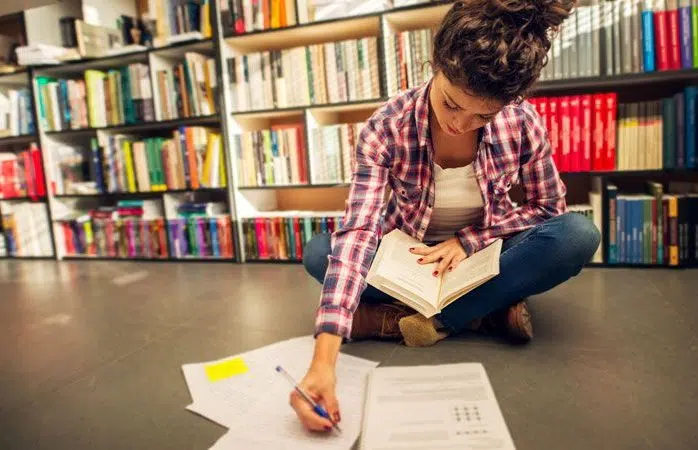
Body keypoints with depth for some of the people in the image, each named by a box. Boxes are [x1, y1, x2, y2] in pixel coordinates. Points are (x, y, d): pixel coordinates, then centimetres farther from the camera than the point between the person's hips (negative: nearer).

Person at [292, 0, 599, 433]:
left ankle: (431, 319, -23)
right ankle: (487, 309, -22)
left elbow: (550, 208, -7)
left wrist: (467, 240, -22)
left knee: (579, 234, -26)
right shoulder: (387, 128, -25)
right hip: (409, 262, 0)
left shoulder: (522, 122, -19)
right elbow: (358, 232, -36)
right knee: (318, 252, -26)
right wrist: (324, 357, -47)